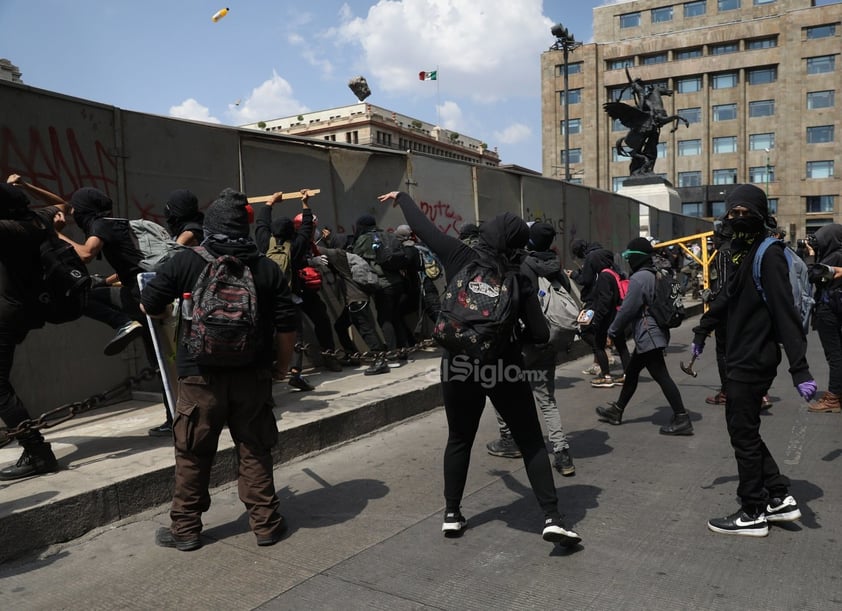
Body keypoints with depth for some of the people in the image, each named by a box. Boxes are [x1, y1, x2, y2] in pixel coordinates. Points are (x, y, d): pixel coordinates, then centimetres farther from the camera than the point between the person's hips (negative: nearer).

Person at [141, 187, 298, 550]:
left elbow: (149, 306, 3)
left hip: (200, 377, -1)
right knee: (254, 451, 11)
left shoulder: (184, 263, -5)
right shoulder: (267, 269, -1)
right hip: (252, 375, 1)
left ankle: (185, 529, 24)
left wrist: (169, 311, 25)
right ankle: (265, 523, 19)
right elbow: (287, 325, -1)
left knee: (193, 455, 12)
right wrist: (281, 364, 12)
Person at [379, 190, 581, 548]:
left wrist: (400, 197, 24)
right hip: (504, 368, -1)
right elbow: (541, 335, -5)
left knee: (459, 440, 19)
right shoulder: (518, 279, -4)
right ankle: (552, 519, 6)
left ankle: (452, 515, 25)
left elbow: (422, 226, 7)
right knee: (531, 443, 9)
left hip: (458, 365, 2)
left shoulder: (461, 258, -4)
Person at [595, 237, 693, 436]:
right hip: (655, 333, 10)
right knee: (631, 371, 18)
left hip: (648, 336, -10)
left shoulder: (639, 278, -17)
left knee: (661, 376, -6)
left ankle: (682, 419, -2)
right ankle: (616, 411, 29)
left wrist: (613, 330, -4)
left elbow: (627, 309, -18)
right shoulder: (655, 276, 12)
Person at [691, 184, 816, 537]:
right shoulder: (741, 251, 11)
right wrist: (703, 328, 31)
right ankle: (780, 498, 27)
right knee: (744, 431, 16)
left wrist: (799, 368, -25)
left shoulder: (768, 254, -15)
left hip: (754, 360, -9)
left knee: (744, 435, 1)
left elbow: (785, 313, -22)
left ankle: (753, 514, 14)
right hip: (740, 358, 9)